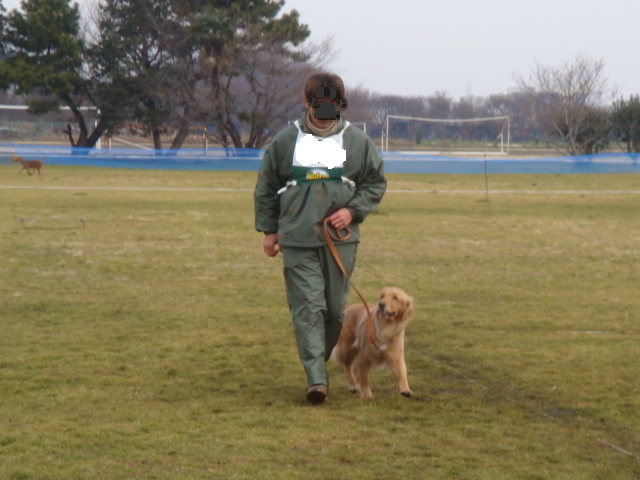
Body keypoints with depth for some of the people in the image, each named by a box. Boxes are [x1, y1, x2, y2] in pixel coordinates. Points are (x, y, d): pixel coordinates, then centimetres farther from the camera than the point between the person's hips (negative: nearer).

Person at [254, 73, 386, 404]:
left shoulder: (357, 141, 5)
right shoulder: (285, 141, 4)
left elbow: (376, 183, 13)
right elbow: (265, 188, 13)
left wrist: (353, 211, -3)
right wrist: (269, 230, 10)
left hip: (340, 240, 1)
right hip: (297, 241, -1)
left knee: (335, 308, 6)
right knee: (307, 307, -9)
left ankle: (318, 362, 27)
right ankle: (316, 378, -13)